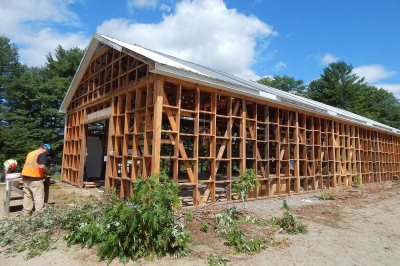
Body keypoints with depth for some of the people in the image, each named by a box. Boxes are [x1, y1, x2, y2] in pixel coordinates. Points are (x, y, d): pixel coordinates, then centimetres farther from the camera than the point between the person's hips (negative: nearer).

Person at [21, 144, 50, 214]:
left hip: (26, 177, 8)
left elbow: (30, 165, 21)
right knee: (39, 197, 0)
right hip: (35, 179, -8)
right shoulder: (42, 154, -8)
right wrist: (46, 171, -1)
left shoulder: (30, 153, 17)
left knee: (27, 196, 16)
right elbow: (41, 166, -21)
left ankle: (26, 213, 24)